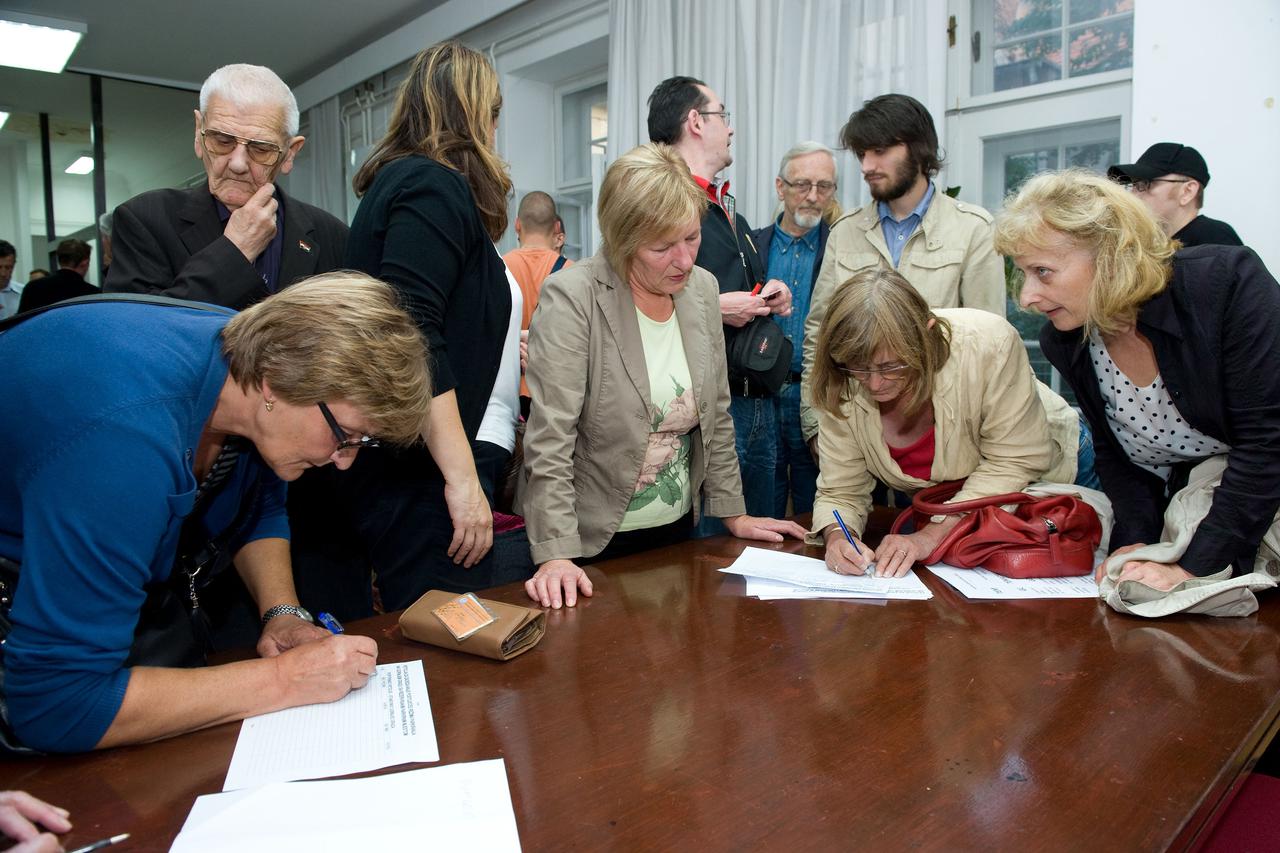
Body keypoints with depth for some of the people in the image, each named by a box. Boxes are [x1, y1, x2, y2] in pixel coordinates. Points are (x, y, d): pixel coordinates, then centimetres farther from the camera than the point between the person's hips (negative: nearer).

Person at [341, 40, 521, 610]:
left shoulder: (397, 180, 19)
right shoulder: (434, 185, -10)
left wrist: (497, 345, 37)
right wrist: (462, 477, -23)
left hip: (410, 472, 10)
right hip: (423, 477, -10)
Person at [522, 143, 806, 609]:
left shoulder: (702, 289, 1)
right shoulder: (571, 297, -17)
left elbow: (716, 417, 8)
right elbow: (548, 442, -21)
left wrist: (734, 514, 9)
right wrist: (556, 555, -26)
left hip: (678, 528, 6)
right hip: (593, 542, -5)